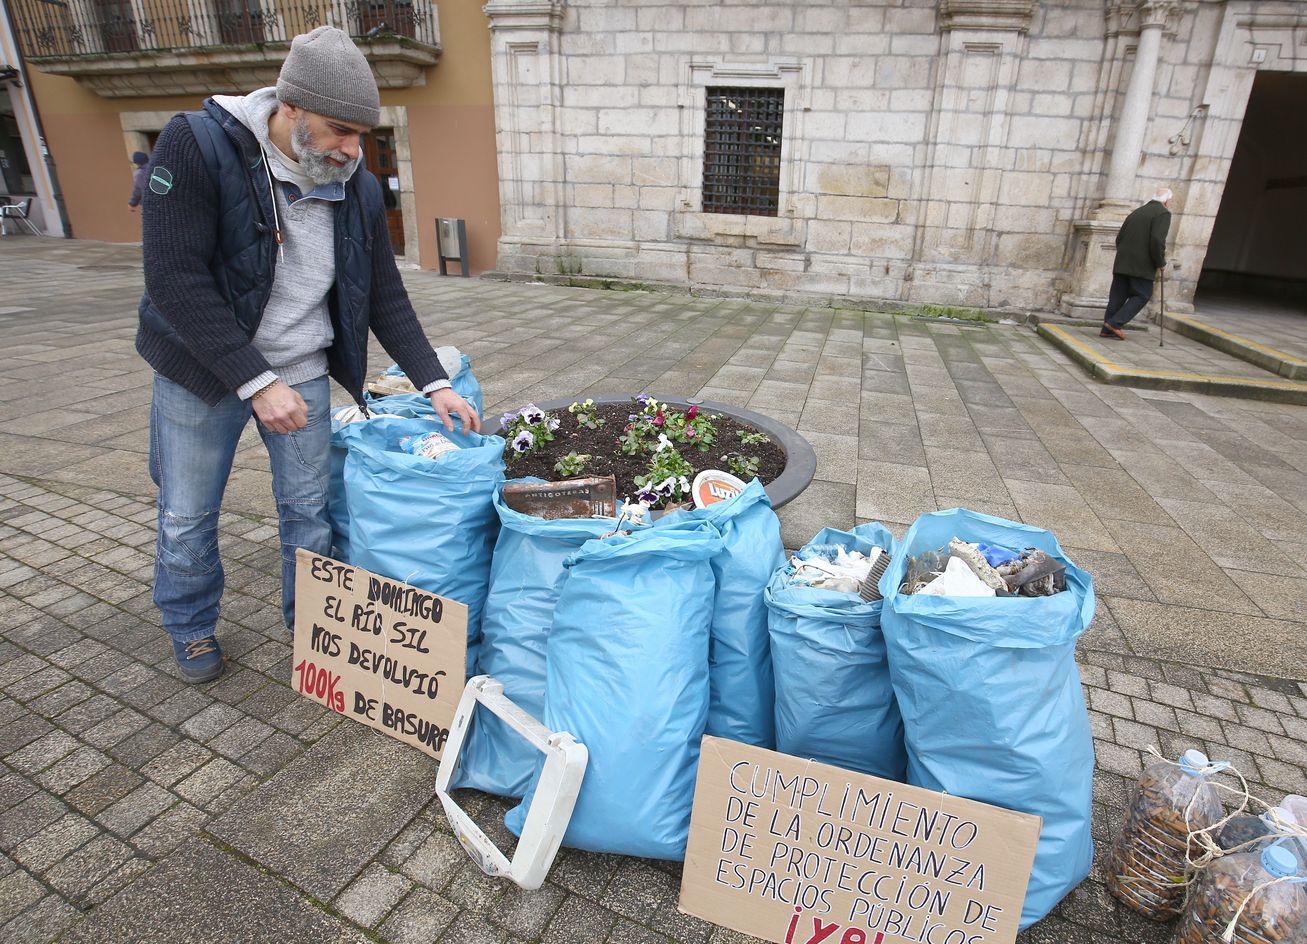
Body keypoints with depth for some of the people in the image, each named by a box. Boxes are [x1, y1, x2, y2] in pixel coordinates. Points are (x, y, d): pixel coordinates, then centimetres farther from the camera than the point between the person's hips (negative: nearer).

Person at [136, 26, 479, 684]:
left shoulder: (358, 190, -6)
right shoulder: (195, 147, -19)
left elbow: (386, 299, 0)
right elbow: (174, 279, -22)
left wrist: (434, 383, -8)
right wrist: (256, 381, -26)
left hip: (301, 373, 3)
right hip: (200, 368, -2)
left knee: (309, 511, 9)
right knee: (187, 516, 12)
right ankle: (191, 629, 38)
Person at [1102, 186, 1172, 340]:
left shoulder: (1137, 212, 17)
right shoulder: (1163, 213, -5)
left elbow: (1119, 237, 16)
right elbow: (1157, 240, -17)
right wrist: (1161, 262, -6)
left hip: (1122, 263, 7)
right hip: (1142, 265, -7)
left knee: (1118, 296, 8)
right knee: (1142, 295, 3)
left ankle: (1107, 329, 5)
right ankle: (1115, 323, -9)